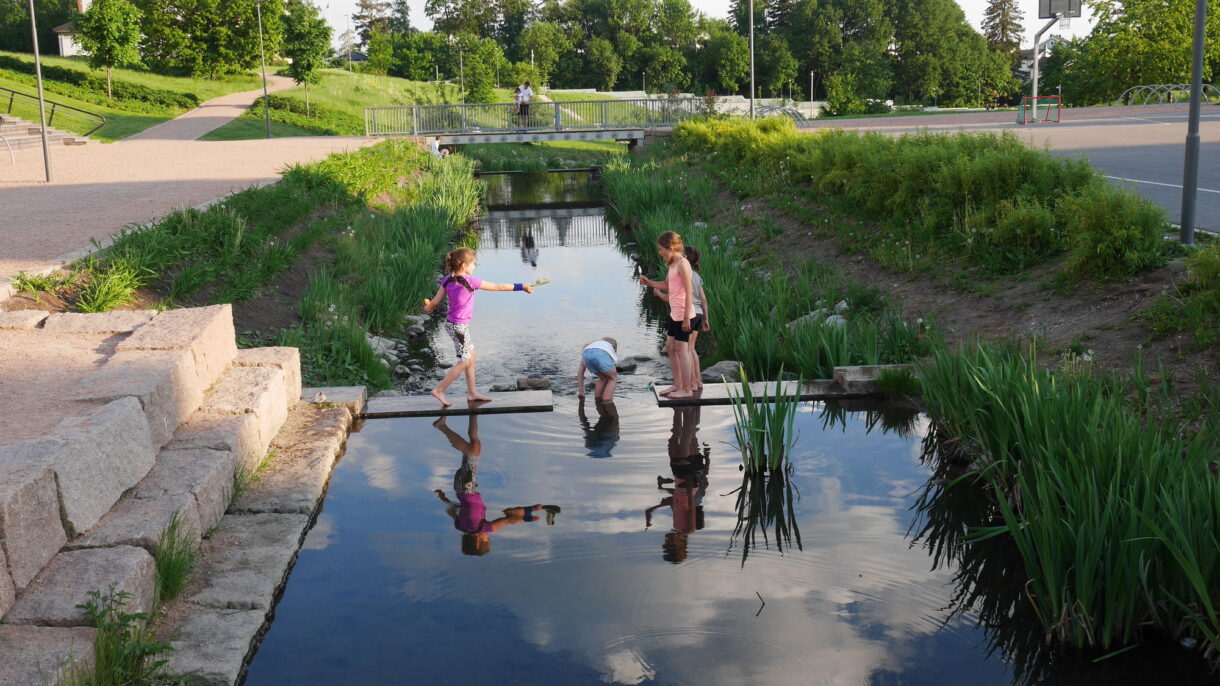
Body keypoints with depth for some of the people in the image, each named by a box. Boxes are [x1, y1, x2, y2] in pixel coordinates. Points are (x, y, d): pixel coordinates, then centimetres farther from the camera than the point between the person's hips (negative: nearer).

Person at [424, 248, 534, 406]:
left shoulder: (447, 280, -1)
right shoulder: (469, 281, -20)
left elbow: (434, 302, 1)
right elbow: (498, 287, -16)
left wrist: (427, 307, 25)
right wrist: (521, 286, -9)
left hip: (451, 323, 8)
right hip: (459, 327, -8)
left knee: (472, 357, 17)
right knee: (464, 362, 3)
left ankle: (472, 393, 24)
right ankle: (439, 390, 7)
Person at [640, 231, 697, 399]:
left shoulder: (682, 264, -16)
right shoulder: (673, 264, 12)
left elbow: (689, 292, -19)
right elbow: (666, 285, 25)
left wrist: (686, 317, -20)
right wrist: (650, 283, 11)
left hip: (683, 314, -10)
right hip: (674, 313, 10)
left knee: (681, 349, -4)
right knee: (670, 348, 14)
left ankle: (687, 389, 3)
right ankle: (677, 385, 24)